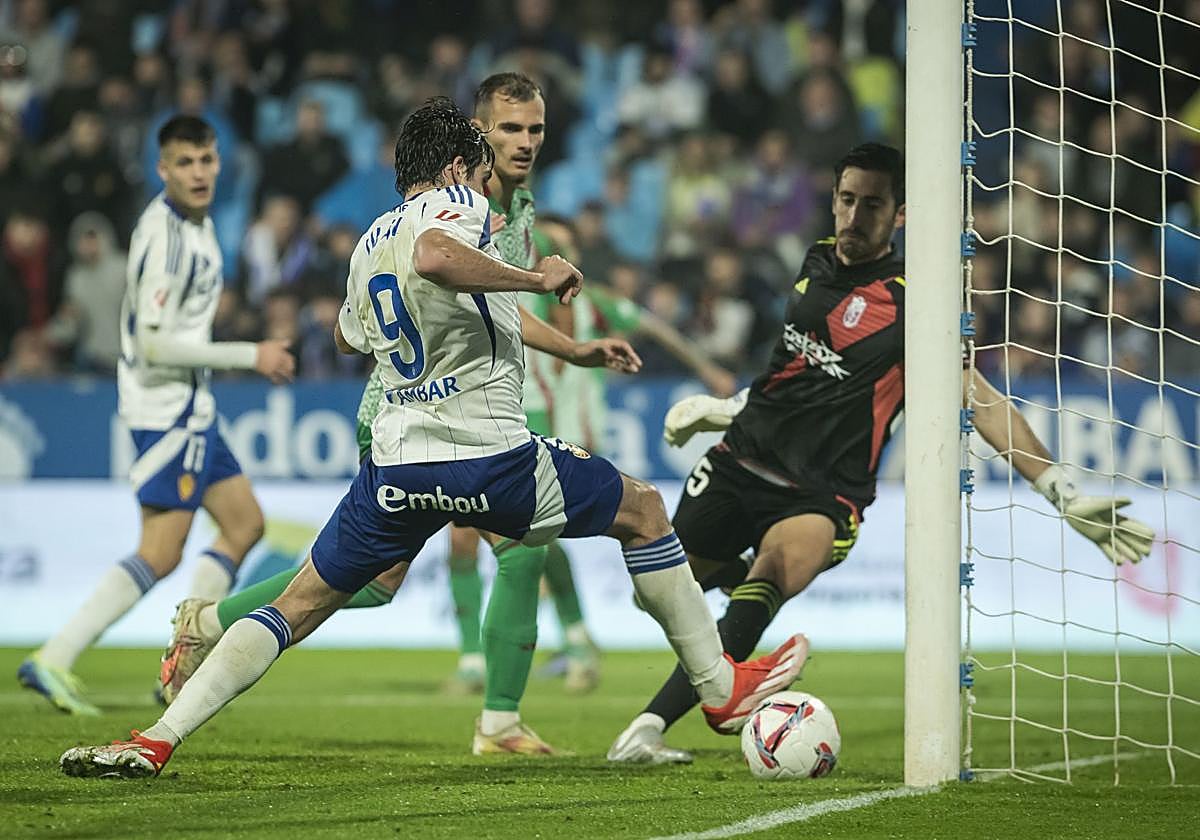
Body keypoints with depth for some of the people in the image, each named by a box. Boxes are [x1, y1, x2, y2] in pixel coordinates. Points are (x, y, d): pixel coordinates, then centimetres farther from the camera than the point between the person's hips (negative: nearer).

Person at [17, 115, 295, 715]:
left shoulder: (193, 221, 10)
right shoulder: (165, 237, -21)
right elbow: (155, 343, -23)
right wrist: (251, 357, -18)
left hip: (189, 407, 10)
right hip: (167, 410, -10)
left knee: (244, 524, 13)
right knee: (160, 555, -11)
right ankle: (54, 661, -10)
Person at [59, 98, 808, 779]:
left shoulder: (368, 246, 19)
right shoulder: (456, 204, -3)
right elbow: (435, 258, -29)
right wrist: (540, 278, -17)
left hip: (396, 463, 5)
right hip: (491, 460, -5)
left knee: (302, 605, 10)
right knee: (642, 510, 17)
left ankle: (155, 741, -5)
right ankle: (723, 689, 20)